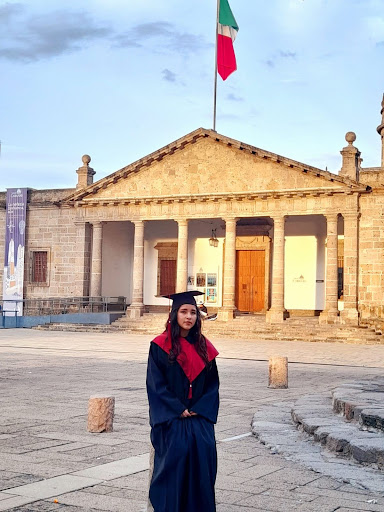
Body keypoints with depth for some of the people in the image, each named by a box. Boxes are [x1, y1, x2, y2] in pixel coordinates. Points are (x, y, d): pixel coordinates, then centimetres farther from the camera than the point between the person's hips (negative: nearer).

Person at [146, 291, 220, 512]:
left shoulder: (204, 347, 10)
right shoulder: (160, 345, -1)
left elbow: (213, 384, 9)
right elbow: (156, 384, -5)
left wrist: (199, 410, -5)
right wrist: (179, 411, -11)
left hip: (199, 414, 3)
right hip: (170, 417, -3)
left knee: (204, 447, -14)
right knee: (177, 448, -18)